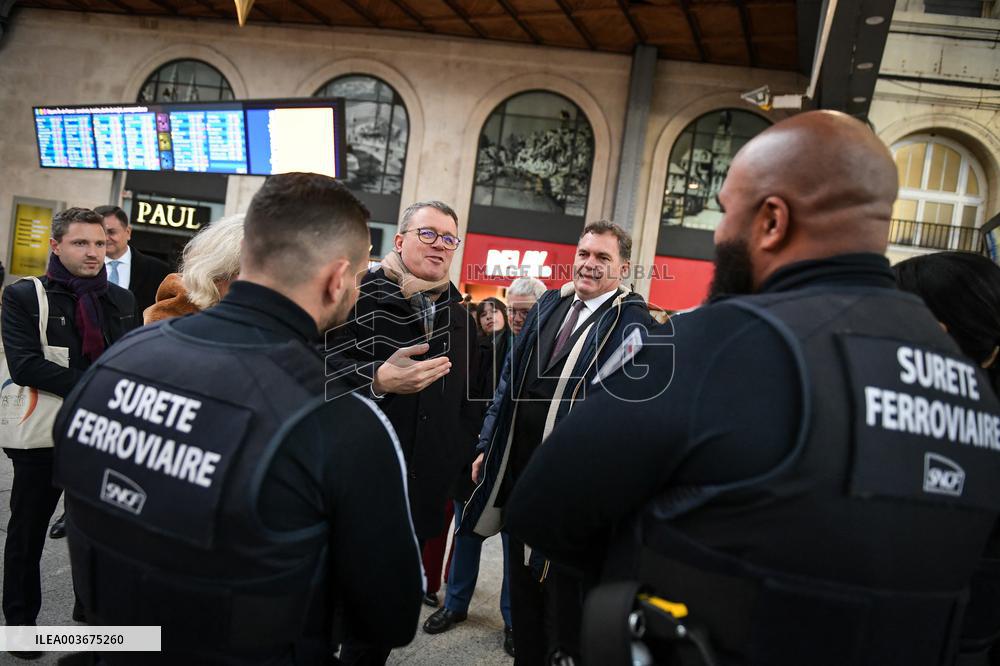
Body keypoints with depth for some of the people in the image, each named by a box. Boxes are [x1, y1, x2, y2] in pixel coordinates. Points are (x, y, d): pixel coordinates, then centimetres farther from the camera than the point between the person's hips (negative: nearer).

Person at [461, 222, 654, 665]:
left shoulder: (631, 322, -10)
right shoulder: (550, 305, 9)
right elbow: (510, 380, 13)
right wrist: (489, 445, 12)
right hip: (521, 466, 6)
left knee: (564, 589, 9)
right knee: (522, 580, 20)